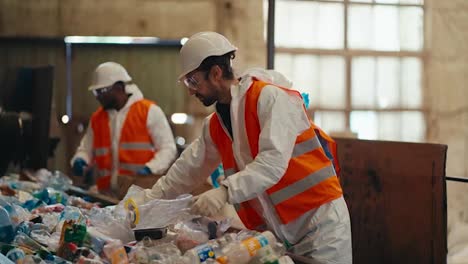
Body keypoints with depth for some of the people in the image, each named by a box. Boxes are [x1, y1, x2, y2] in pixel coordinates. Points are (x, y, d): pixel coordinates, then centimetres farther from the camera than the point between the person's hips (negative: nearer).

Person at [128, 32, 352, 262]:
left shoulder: (271, 96, -14)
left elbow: (274, 160, -26)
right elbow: (187, 171, 17)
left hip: (319, 219, -7)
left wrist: (225, 192, -35)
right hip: (275, 229, 7)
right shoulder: (215, 125, 11)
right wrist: (143, 203, 13)